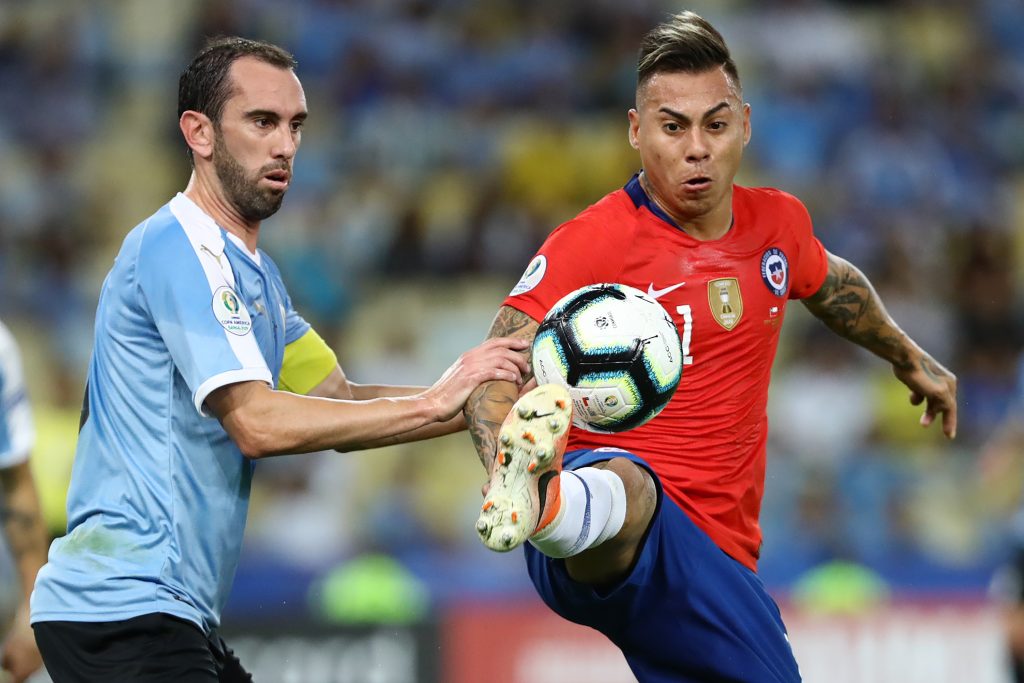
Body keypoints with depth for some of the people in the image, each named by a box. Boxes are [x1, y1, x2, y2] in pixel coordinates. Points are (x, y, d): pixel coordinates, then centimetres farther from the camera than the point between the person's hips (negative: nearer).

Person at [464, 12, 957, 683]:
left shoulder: (779, 223, 12)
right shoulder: (592, 243, -7)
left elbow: (832, 283, 36)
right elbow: (493, 378, -11)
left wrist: (911, 359, 49)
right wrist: (506, 459, -32)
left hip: (719, 562, 8)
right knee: (624, 483, -42)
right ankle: (532, 503, -76)